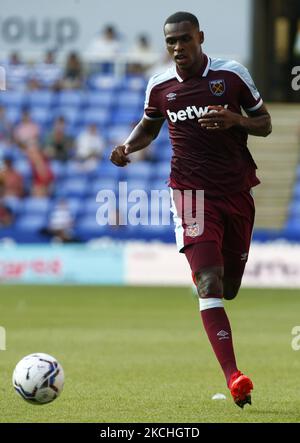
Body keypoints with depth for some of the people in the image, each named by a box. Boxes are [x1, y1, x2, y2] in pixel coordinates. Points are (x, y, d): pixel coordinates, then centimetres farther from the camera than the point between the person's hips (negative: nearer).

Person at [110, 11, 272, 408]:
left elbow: (265, 124, 4)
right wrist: (129, 146, -1)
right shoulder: (160, 86, 1)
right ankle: (233, 377, -27)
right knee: (209, 284, -19)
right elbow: (149, 126, 21)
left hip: (237, 191, 1)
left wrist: (235, 121, -16)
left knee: (229, 287, 12)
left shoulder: (232, 74, -3)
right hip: (192, 192, -1)